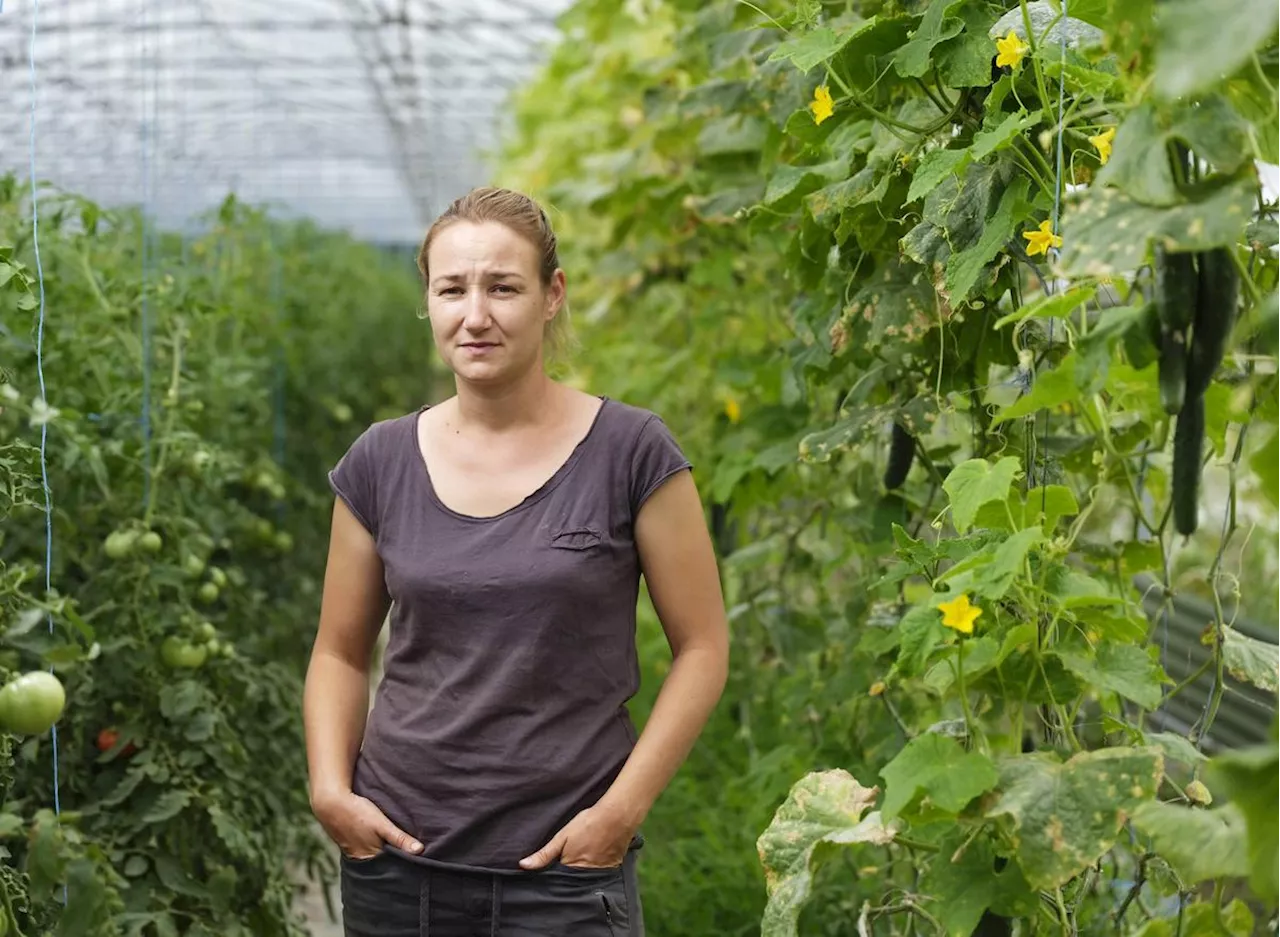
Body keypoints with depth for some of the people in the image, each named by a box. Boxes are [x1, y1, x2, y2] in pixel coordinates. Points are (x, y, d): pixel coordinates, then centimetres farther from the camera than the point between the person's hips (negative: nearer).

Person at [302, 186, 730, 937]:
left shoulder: (629, 452, -6)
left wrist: (621, 809, -11)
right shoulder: (381, 462, 3)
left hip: (563, 871, -3)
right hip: (397, 857, 3)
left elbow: (702, 647, -4)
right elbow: (341, 652, 12)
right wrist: (330, 789, -3)